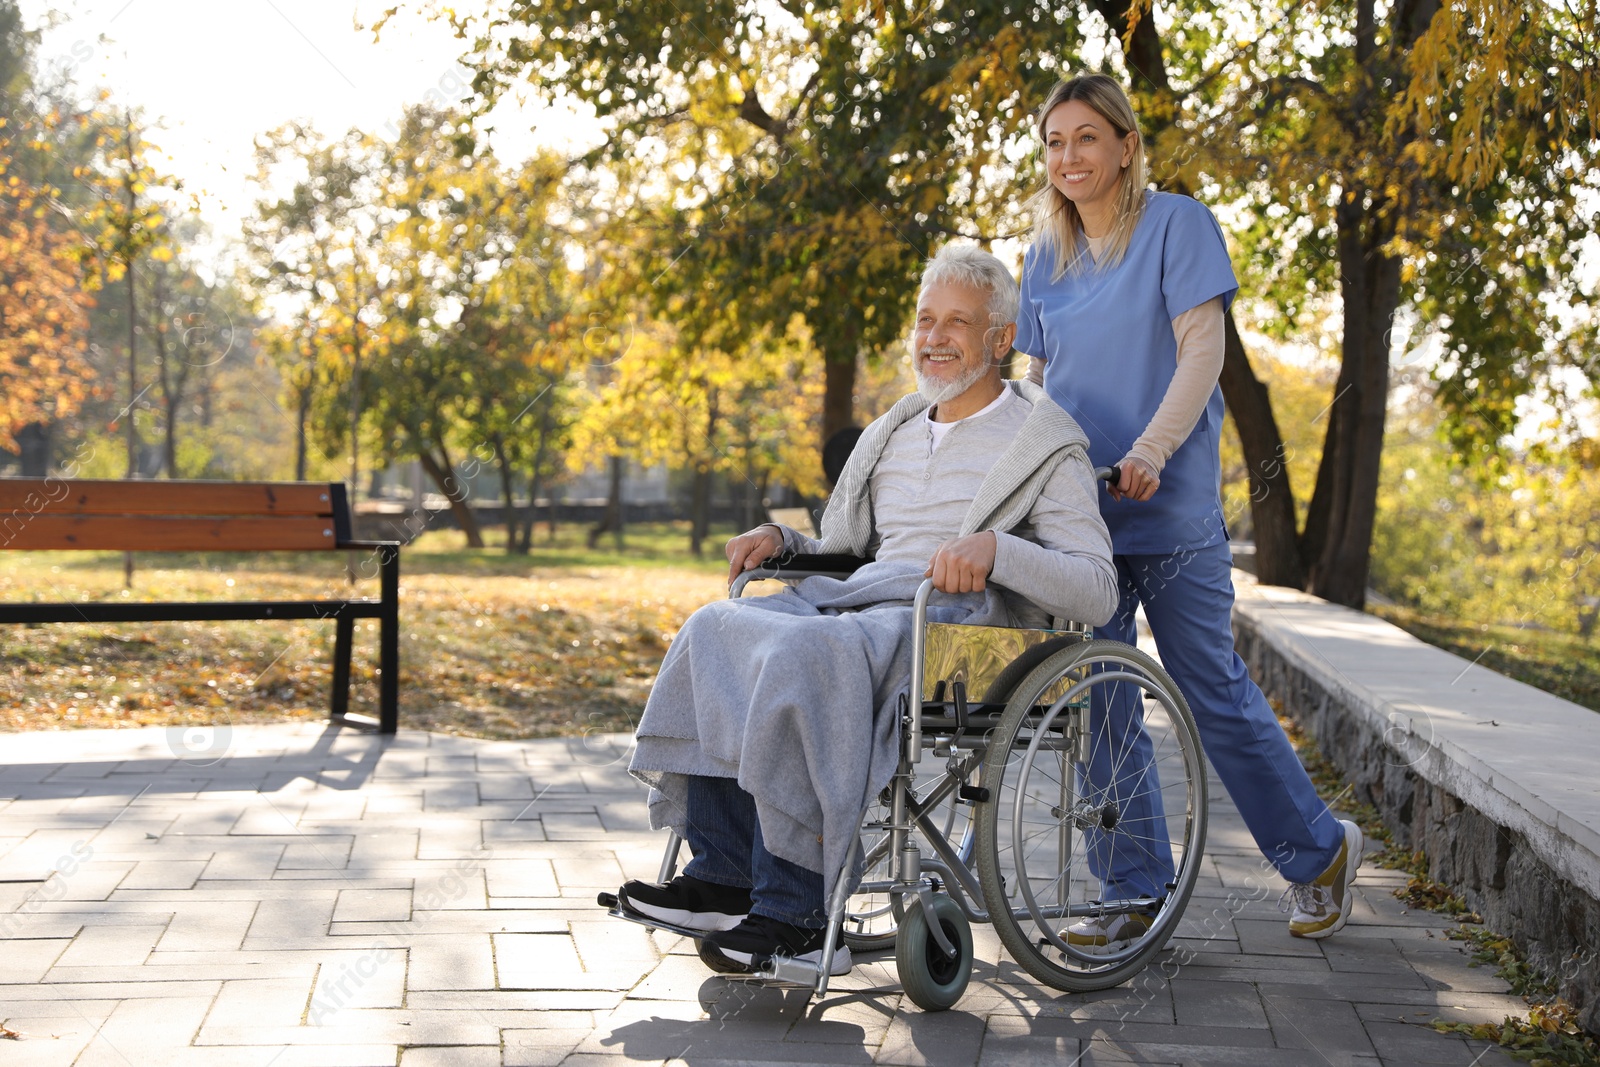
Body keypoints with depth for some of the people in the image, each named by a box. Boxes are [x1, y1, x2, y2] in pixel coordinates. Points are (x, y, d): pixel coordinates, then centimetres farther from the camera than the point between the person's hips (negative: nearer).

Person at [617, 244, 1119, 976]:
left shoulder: (1045, 448, 5)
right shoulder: (891, 437, 26)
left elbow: (1097, 593, -7)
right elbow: (841, 550, 31)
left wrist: (994, 545, -23)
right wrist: (780, 540, 8)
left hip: (959, 620, -7)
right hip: (860, 599, 7)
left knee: (806, 651, -35)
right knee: (716, 629, -20)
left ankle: (793, 912, -32)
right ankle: (723, 873, -21)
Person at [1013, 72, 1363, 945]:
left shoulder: (1176, 225, -1)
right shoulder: (1045, 256, 14)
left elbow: (1201, 352, -10)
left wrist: (1149, 452, -24)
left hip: (1169, 508, -5)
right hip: (1074, 512, 5)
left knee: (1214, 693, 1)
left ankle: (1318, 851, 21)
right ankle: (1136, 891, 12)